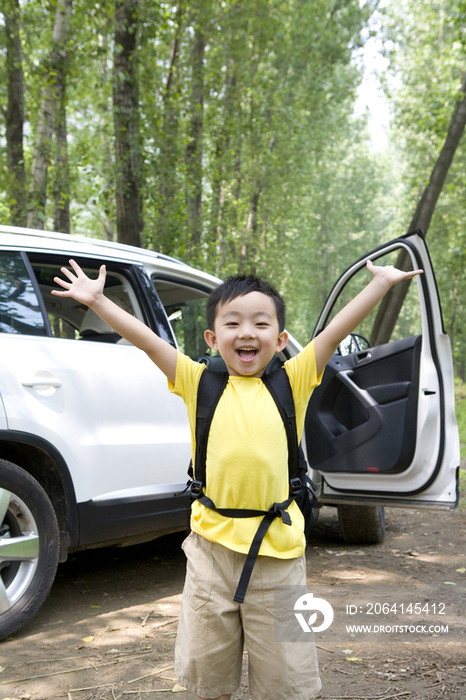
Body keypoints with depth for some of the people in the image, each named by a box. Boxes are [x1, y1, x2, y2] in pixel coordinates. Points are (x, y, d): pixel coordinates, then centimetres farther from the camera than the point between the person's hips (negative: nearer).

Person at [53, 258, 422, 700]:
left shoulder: (292, 381, 2)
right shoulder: (198, 382, 3)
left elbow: (336, 331, 1)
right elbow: (145, 339, 1)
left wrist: (383, 281, 0)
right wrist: (96, 300, -1)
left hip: (279, 552, -1)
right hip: (211, 547, 1)